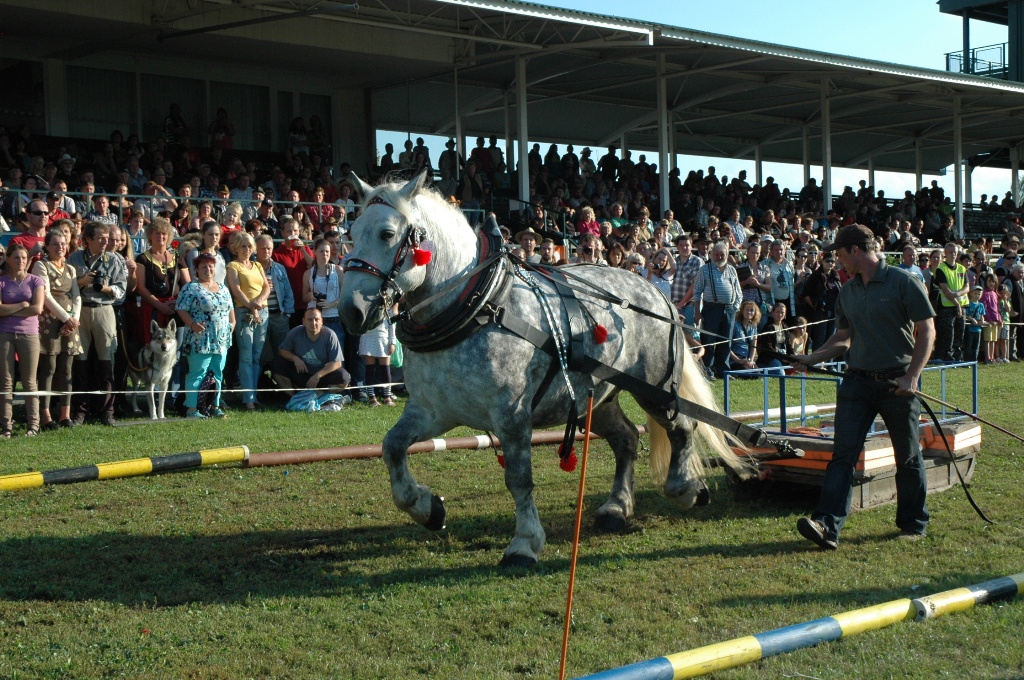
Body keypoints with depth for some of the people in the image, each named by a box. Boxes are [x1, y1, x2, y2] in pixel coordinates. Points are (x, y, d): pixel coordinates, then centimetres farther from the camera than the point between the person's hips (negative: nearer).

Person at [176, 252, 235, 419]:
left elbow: (230, 309, 24)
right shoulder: (191, 288, -4)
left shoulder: (223, 289, 17)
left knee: (217, 374, 9)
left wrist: (232, 323, 8)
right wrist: (192, 324, -21)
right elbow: (181, 310, -9)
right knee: (197, 374, -6)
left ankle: (215, 406, 17)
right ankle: (191, 409, -4)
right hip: (200, 341, -6)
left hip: (221, 341, 6)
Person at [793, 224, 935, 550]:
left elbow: (926, 331, -8)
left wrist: (911, 376, -15)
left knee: (908, 456, 8)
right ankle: (827, 525, -14)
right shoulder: (847, 291, 12)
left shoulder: (903, 282, -7)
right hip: (858, 380, 5)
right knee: (843, 453, -7)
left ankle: (914, 523, 24)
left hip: (897, 381, -5)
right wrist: (812, 357, 6)